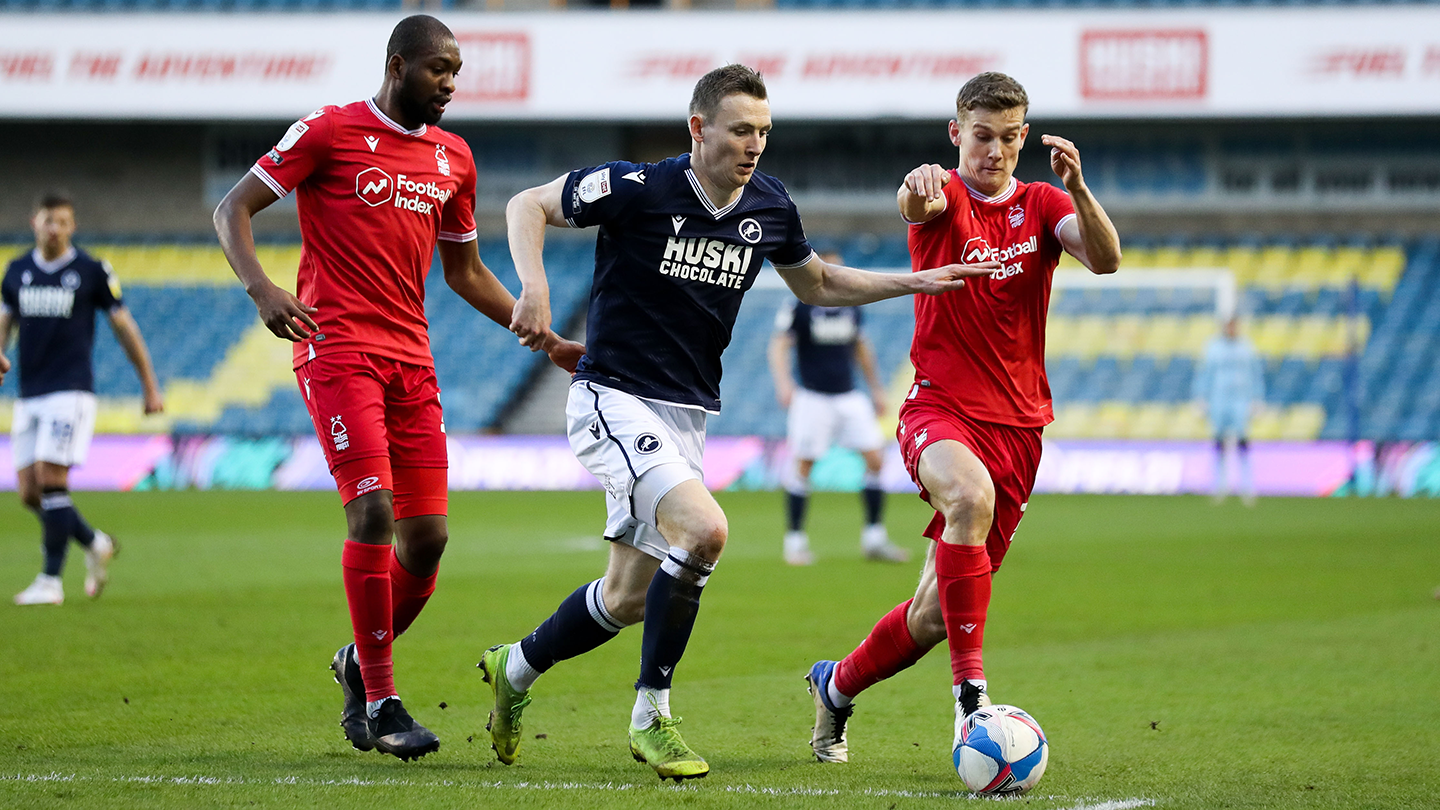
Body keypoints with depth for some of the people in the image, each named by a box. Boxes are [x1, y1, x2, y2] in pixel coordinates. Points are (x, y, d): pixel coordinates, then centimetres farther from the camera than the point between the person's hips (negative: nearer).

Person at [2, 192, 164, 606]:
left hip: (70, 392, -5)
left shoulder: (92, 272, -2)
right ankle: (95, 545, 26)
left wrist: (150, 386, 6)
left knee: (51, 481, -15)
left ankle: (51, 581, -10)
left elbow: (124, 327, 4)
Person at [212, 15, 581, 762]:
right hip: (337, 348, -6)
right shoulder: (330, 133, -3)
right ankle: (379, 702, -8)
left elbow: (464, 272, 25)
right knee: (373, 510, -16)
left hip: (411, 357, 6)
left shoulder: (453, 159, 14)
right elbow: (233, 209, -2)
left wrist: (550, 344, 21)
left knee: (427, 533, 0)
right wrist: (261, 289, -20)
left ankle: (361, 664, 24)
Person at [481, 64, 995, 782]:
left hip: (685, 417, 7)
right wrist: (533, 286, -21)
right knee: (703, 530, -27)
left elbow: (816, 284, 19)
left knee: (627, 599, 10)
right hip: (614, 399, -7)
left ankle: (516, 668, 37)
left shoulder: (768, 207, 2)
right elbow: (528, 205, -4)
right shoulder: (639, 189, -15)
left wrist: (913, 282, 8)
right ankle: (652, 718, -13)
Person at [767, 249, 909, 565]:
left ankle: (874, 539, 4)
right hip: (812, 398, -5)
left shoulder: (851, 308, 9)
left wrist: (876, 388, 22)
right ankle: (795, 540, 6)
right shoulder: (798, 308, -7)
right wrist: (783, 382, -28)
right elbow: (779, 346, -12)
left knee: (875, 460, -3)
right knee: (802, 466, -5)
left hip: (849, 396, 5)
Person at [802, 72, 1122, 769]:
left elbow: (1104, 259, -12)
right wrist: (919, 187, -52)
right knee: (970, 494, -39)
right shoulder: (945, 199, -1)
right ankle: (969, 687, -39)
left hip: (1016, 424, 4)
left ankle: (836, 686, 33)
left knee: (934, 614, 4)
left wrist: (1077, 188, -30)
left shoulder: (1042, 206, 8)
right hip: (939, 408, -4)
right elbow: (917, 204, -27)